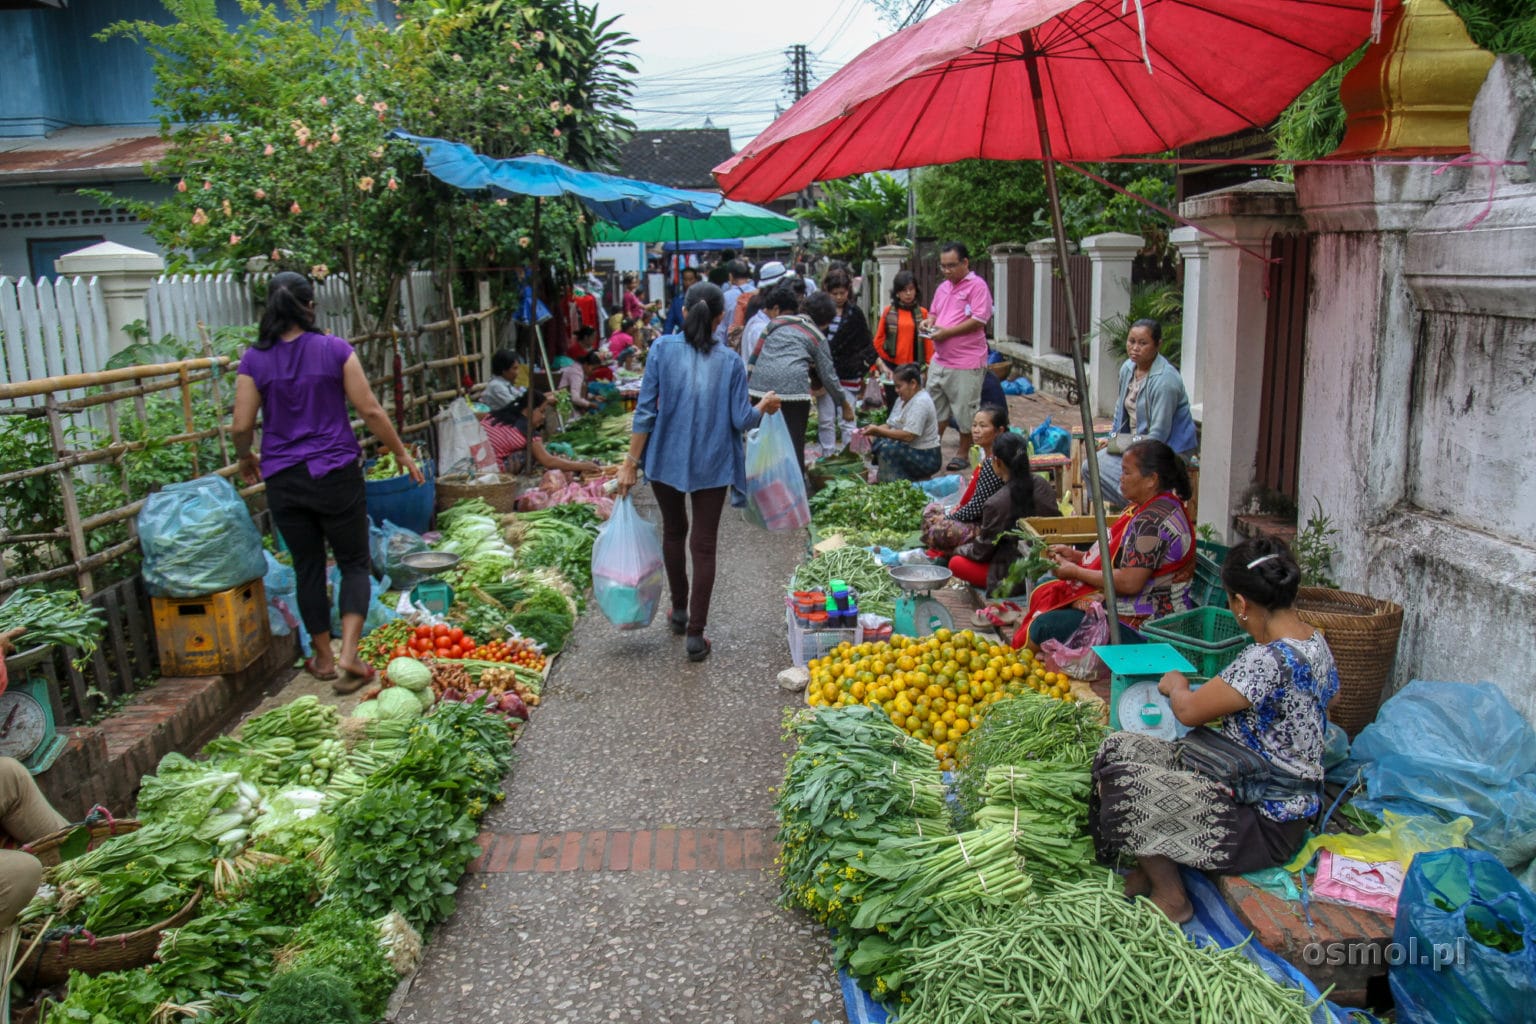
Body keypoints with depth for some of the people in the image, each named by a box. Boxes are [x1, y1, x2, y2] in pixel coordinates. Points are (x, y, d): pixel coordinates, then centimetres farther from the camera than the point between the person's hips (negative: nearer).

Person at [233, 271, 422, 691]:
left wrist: (246, 459, 18)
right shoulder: (335, 350, -6)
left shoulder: (254, 360, -2)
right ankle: (349, 651, -6)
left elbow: (242, 426, -2)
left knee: (308, 568, 14)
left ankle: (325, 657, 23)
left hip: (283, 480, 2)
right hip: (336, 474, -2)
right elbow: (370, 410, -7)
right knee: (355, 563, 9)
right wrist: (402, 454, 5)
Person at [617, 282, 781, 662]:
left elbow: (645, 411, -9)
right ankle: (695, 635, 4)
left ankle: (680, 611, 37)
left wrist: (630, 463, -4)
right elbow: (742, 419, -8)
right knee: (704, 545, 5)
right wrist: (765, 405, 14)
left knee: (673, 533, 23)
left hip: (666, 459, 1)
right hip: (712, 464, -1)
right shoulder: (730, 361, -8)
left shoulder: (663, 349, -7)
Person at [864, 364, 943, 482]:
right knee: (877, 441, -2)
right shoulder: (902, 399, 10)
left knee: (886, 448, -26)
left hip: (926, 458, -10)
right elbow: (889, 425, 8)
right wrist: (872, 430, -12)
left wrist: (877, 430, -24)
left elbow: (908, 436, -27)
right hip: (911, 450, 10)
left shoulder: (921, 402, -19)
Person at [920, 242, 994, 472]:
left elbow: (979, 320, -19)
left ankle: (963, 453, 16)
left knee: (965, 410, 4)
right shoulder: (943, 287, 14)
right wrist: (929, 323, 1)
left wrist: (947, 332, -20)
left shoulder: (977, 286, -10)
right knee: (934, 406, 12)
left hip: (966, 363, -8)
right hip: (940, 359, 8)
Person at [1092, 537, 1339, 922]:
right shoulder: (1315, 641, 1)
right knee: (1117, 747, 3)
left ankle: (1170, 898, 2)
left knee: (1120, 784, -19)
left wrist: (1175, 684, 2)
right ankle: (1151, 870, 11)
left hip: (1263, 823, -10)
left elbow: (1190, 711, -22)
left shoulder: (1268, 660, -30)